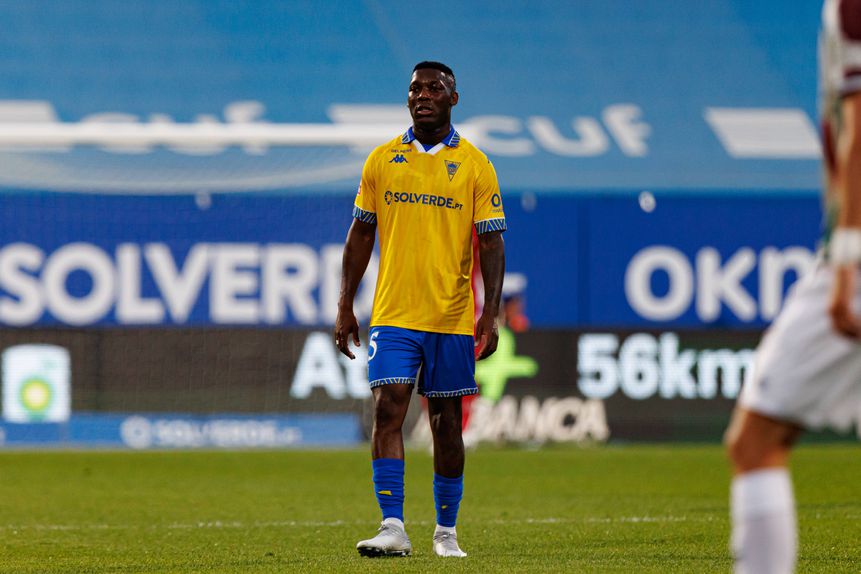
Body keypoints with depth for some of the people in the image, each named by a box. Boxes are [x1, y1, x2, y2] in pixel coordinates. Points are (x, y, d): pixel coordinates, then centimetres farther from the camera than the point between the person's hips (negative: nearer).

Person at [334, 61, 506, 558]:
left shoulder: (474, 164, 1)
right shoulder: (383, 160, 6)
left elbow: (492, 243, 0)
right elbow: (362, 234, 12)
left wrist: (490, 314, -9)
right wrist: (345, 306, 7)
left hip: (452, 318, -1)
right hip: (393, 314, 1)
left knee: (447, 424, 6)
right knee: (388, 410, -13)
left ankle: (446, 532, 18)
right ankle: (393, 529, -16)